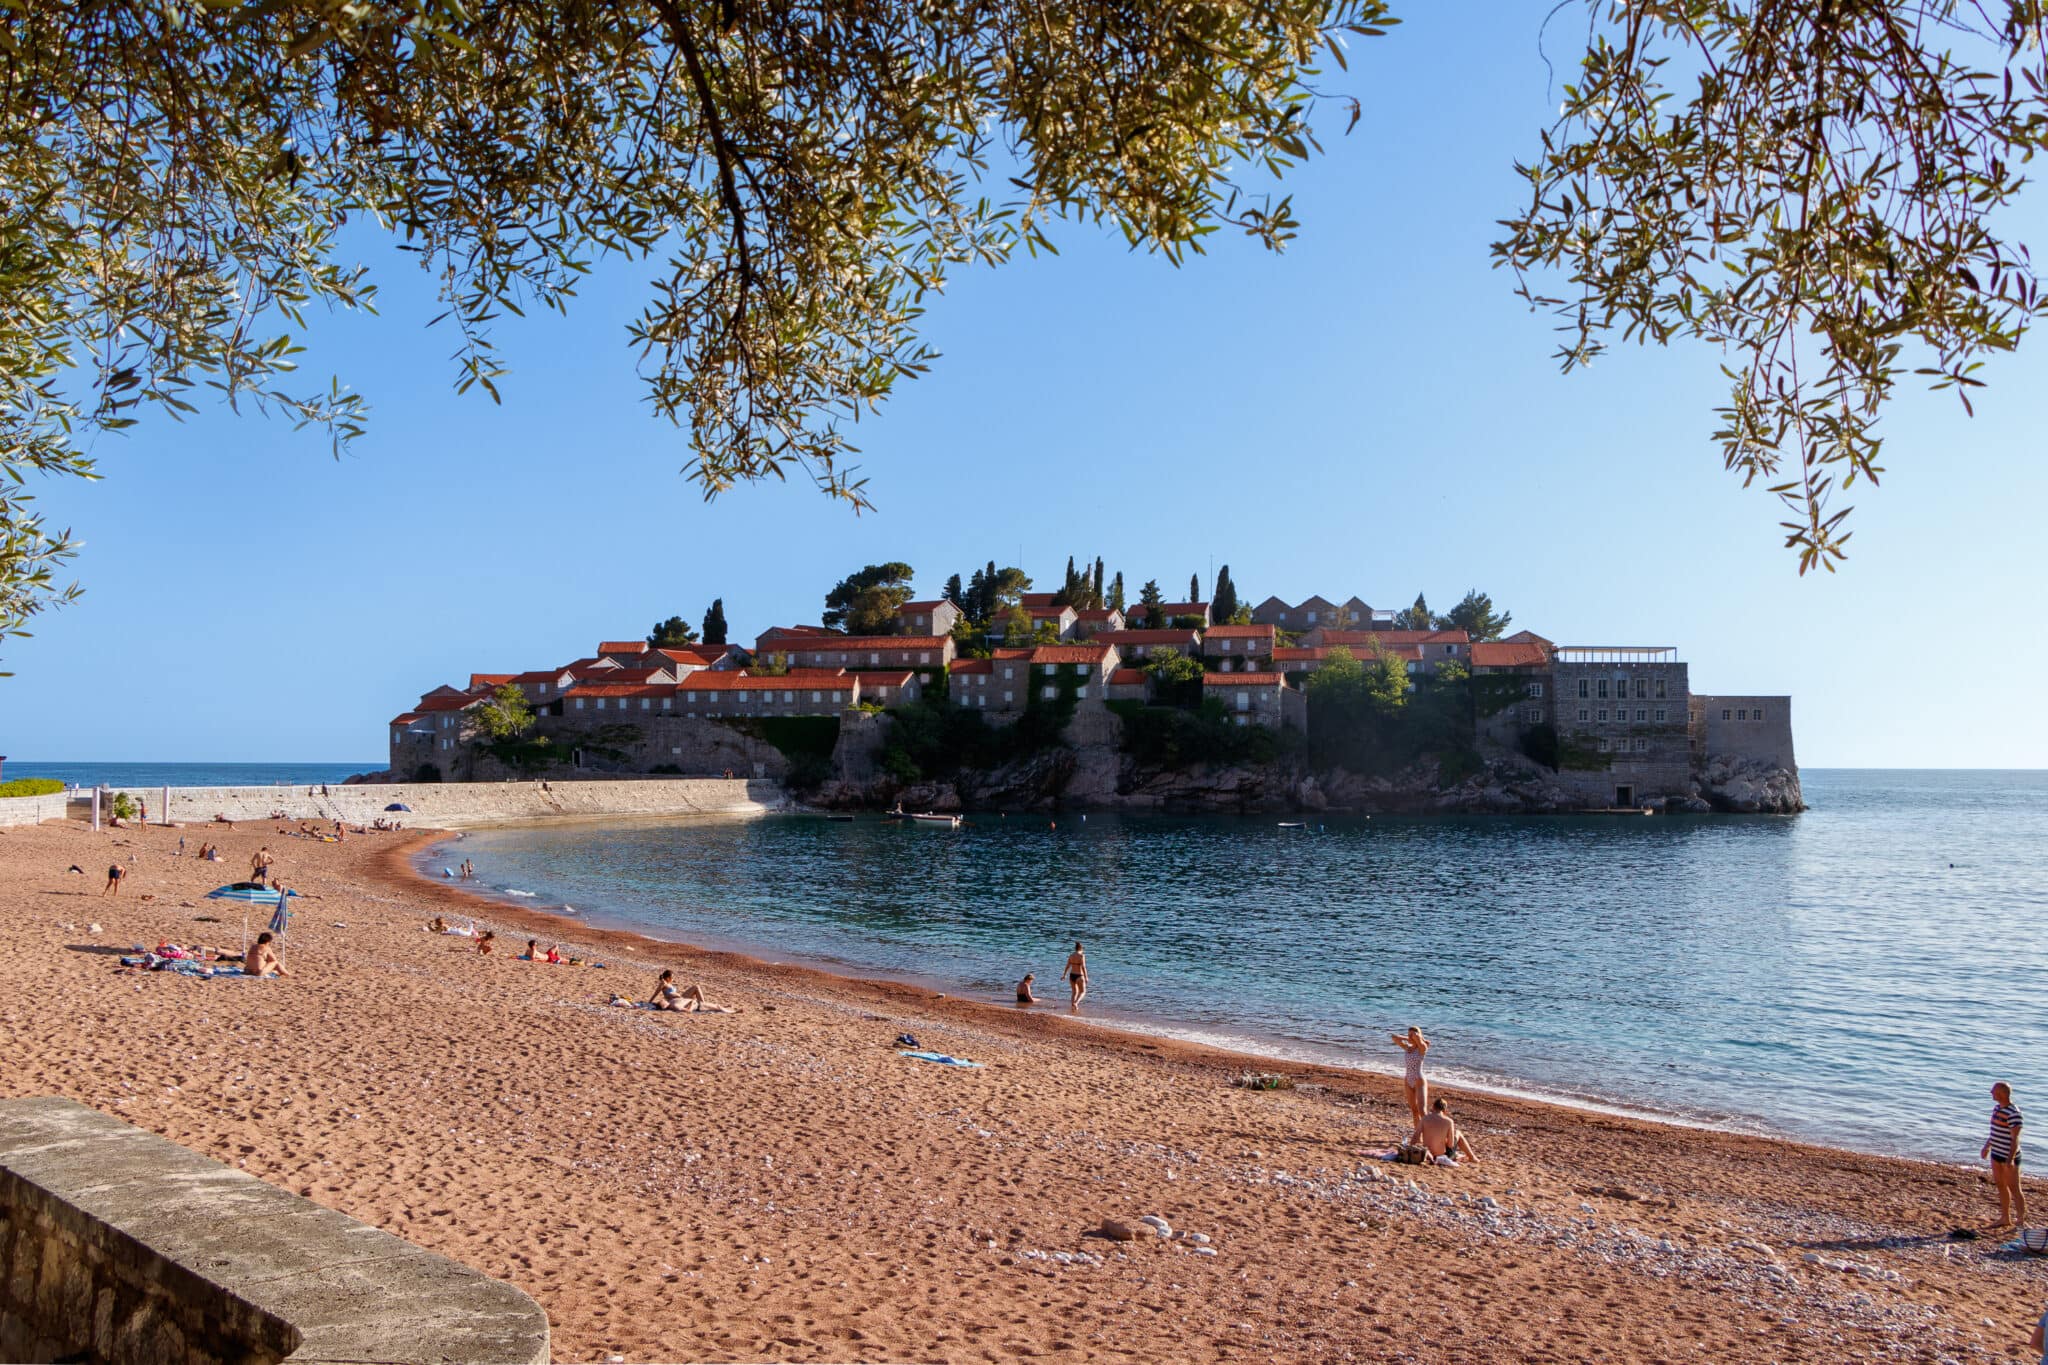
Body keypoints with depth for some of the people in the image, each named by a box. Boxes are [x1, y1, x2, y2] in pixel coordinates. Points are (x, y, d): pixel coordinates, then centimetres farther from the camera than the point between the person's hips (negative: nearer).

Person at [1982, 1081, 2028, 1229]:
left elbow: (2015, 1138, -23)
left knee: (2014, 1188, 0)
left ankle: (2021, 1220, 10)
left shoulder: (2013, 1114, -21)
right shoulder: (1997, 1108, 7)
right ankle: (2005, 1218, 25)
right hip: (1997, 1153, 9)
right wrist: (1987, 1146, 27)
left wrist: (2010, 1159, -27)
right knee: (2000, 1185, 15)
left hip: (2009, 1156, -9)